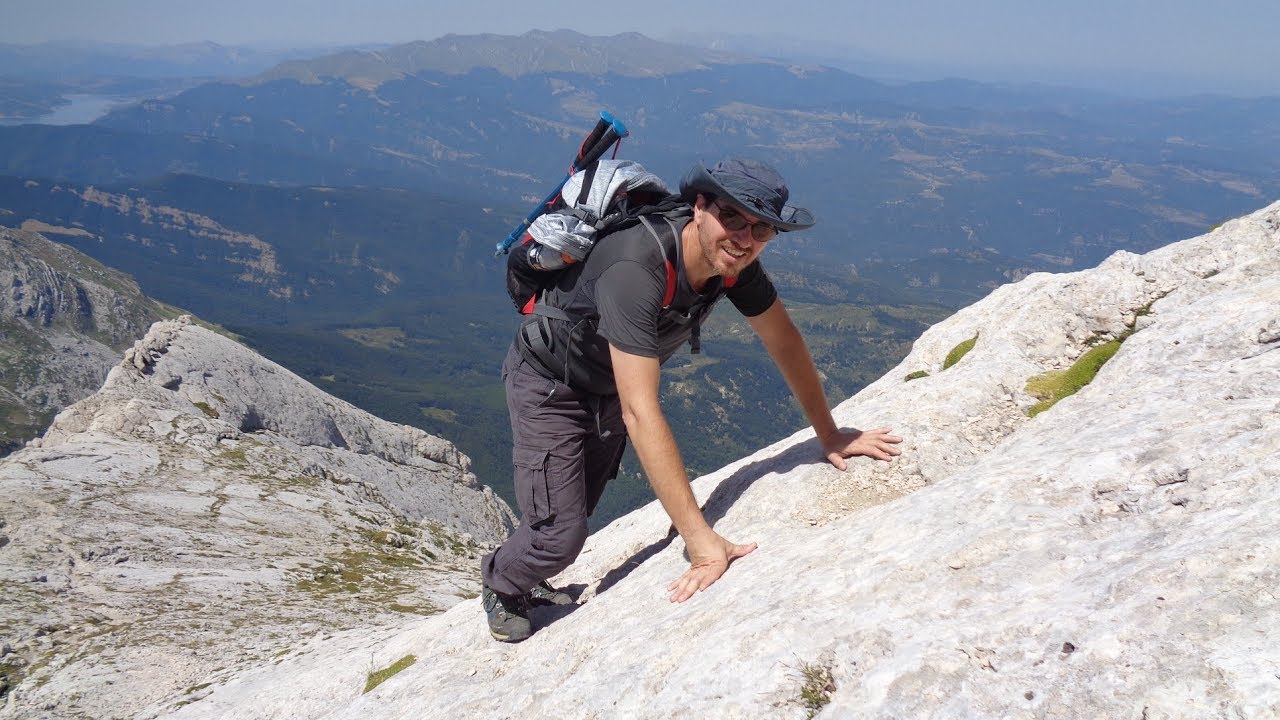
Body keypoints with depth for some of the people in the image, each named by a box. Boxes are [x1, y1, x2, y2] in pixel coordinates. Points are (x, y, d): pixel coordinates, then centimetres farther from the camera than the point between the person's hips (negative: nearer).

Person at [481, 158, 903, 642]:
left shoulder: (733, 260, -20)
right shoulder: (636, 270, -43)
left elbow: (783, 339, -3)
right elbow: (640, 413, -46)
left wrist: (829, 435, 0)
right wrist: (701, 540, -47)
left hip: (607, 387, 7)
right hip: (549, 385, -7)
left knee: (577, 510, 19)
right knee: (560, 536, -7)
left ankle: (528, 576, 50)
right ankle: (500, 582, 27)